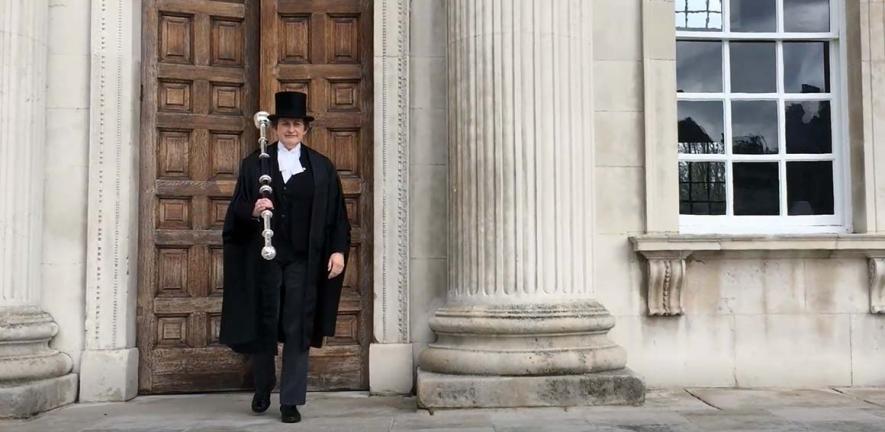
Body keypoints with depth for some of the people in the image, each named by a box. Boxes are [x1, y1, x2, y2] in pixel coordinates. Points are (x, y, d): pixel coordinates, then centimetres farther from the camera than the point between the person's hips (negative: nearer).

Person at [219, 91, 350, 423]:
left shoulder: (322, 167, 7)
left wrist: (338, 250, -5)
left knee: (298, 329, -1)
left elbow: (337, 214, 4)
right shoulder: (254, 164, 7)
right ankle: (262, 390, 30)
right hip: (264, 257, 1)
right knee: (263, 325, 9)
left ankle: (291, 400, 7)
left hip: (304, 260, 0)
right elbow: (237, 209, 5)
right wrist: (253, 210, -17)